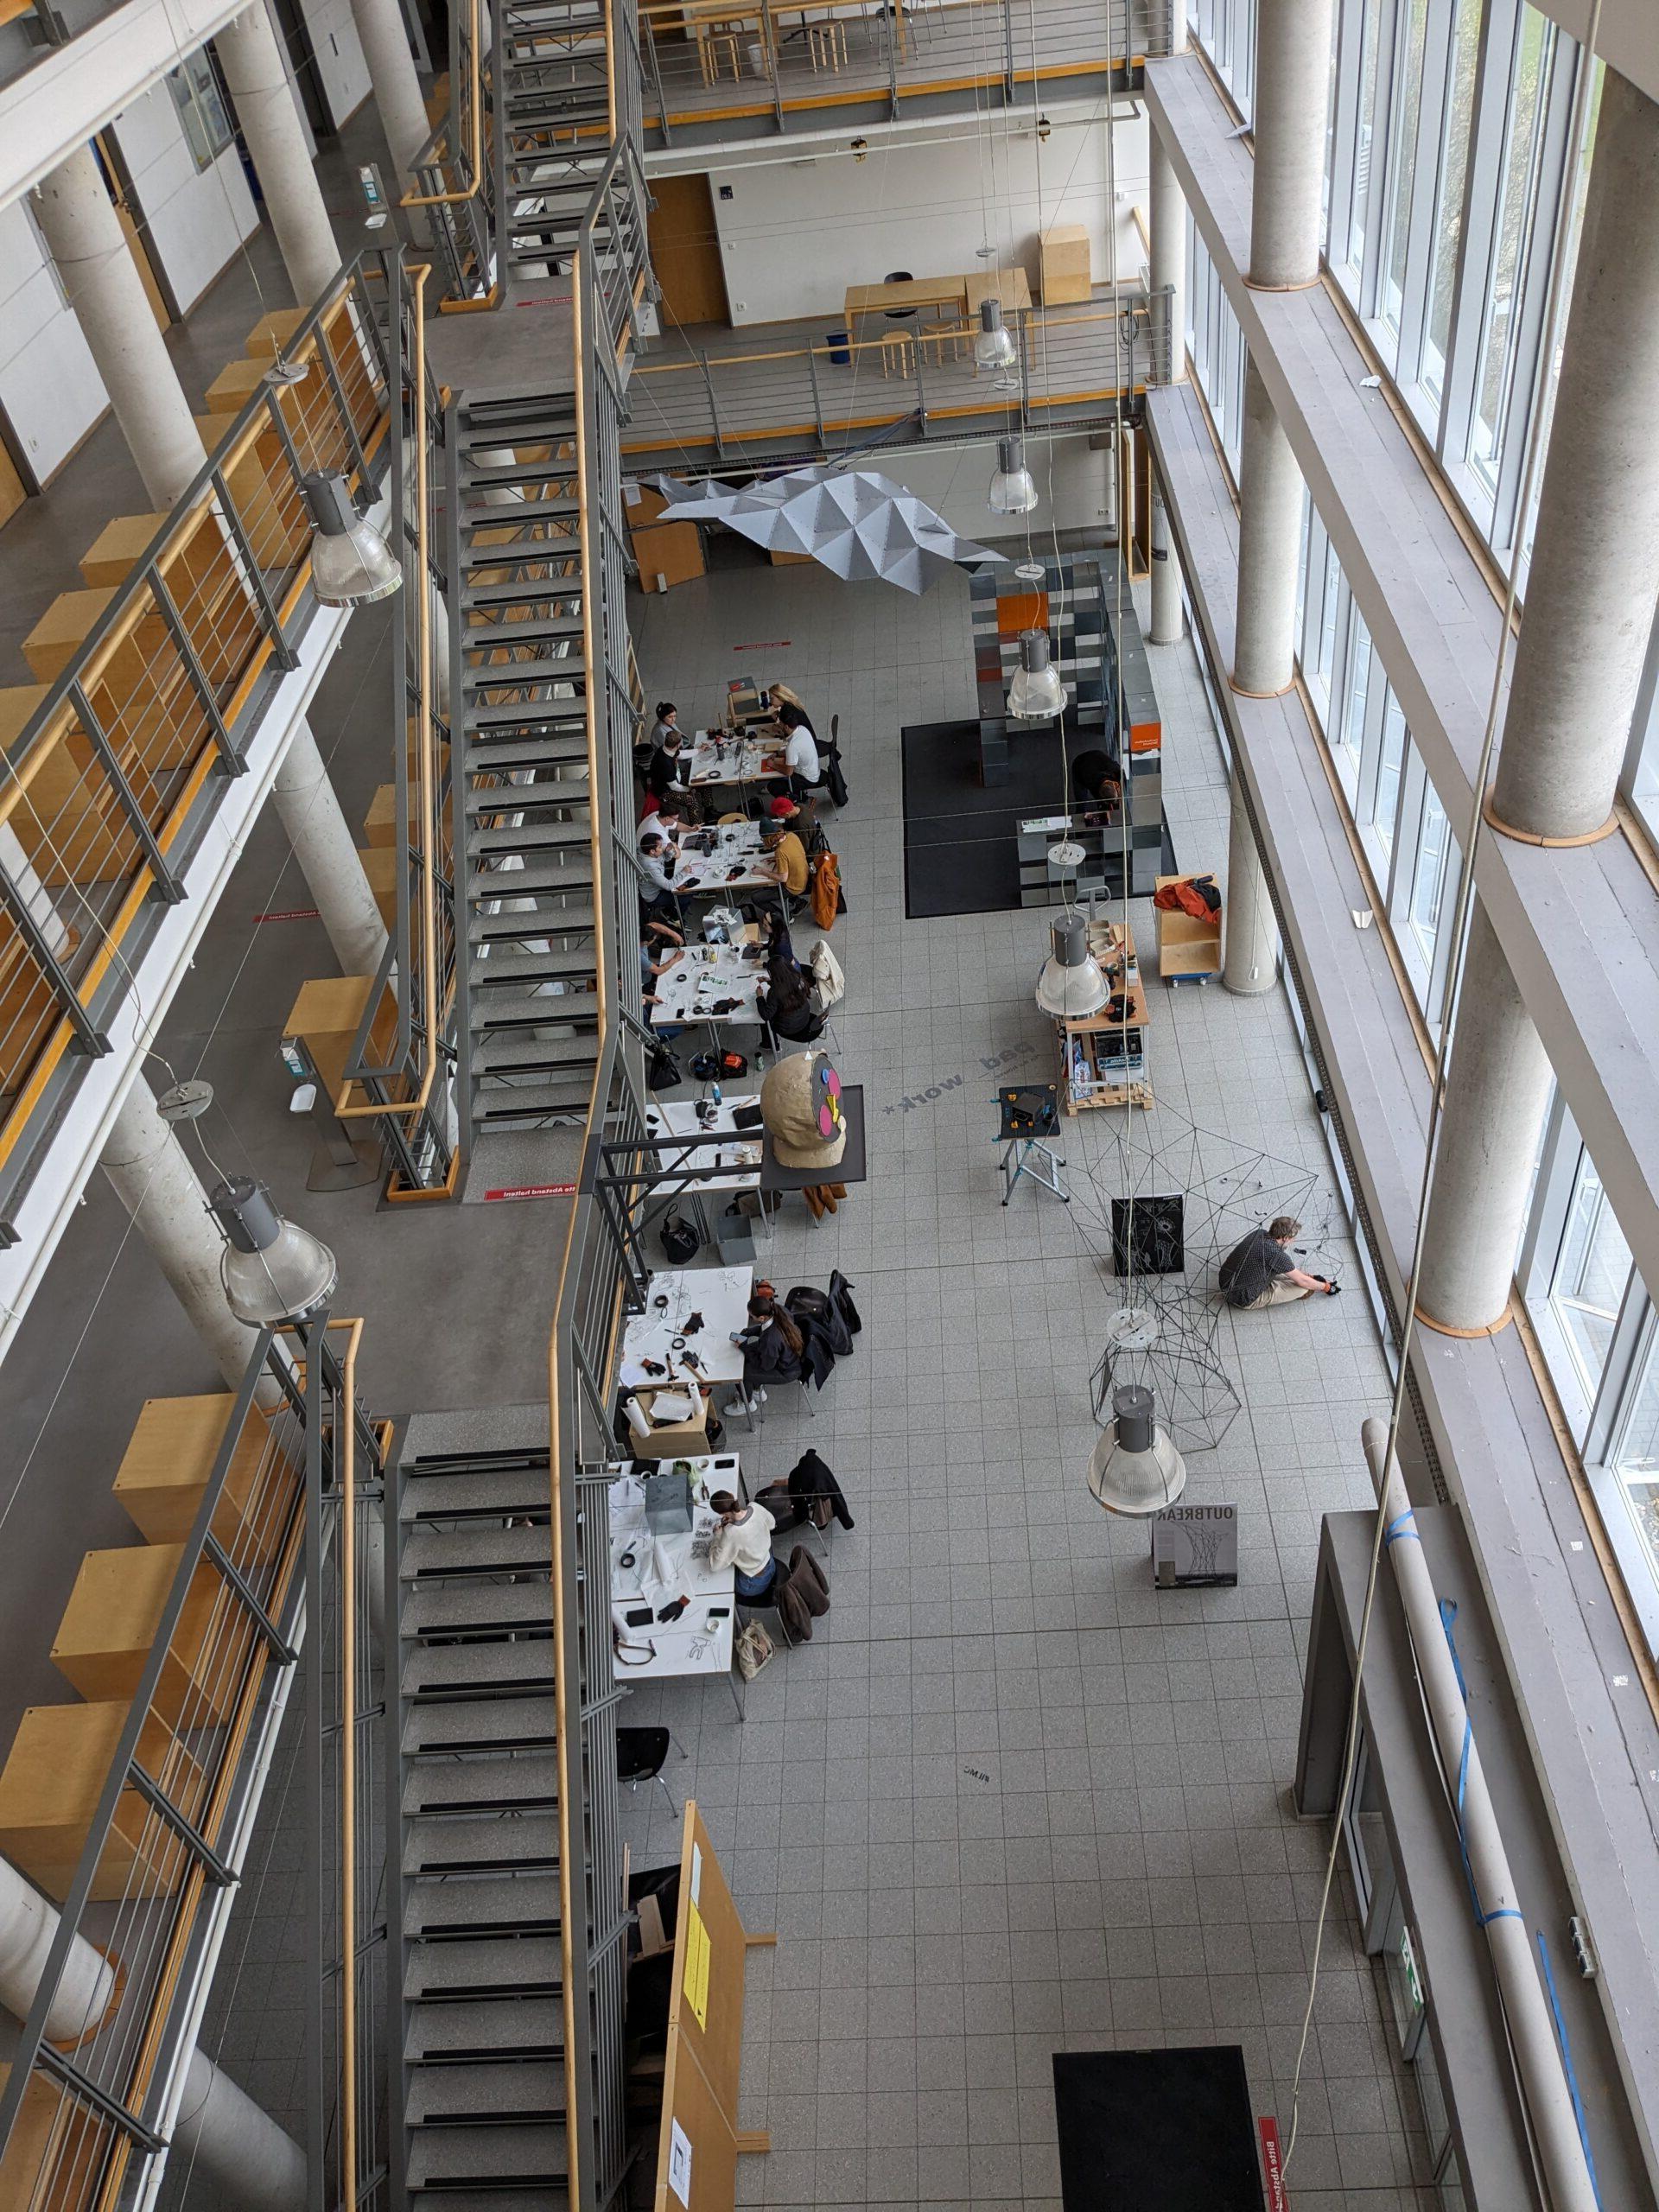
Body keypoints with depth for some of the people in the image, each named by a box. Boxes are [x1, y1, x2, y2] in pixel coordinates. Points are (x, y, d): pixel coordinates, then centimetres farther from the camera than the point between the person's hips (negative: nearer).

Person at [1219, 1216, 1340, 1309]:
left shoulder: (1259, 1233, -1)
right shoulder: (1276, 1254, -25)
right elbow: (1302, 1281, -12)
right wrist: (1326, 1287, 5)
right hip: (1244, 1300, -8)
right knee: (1302, 1287, -4)